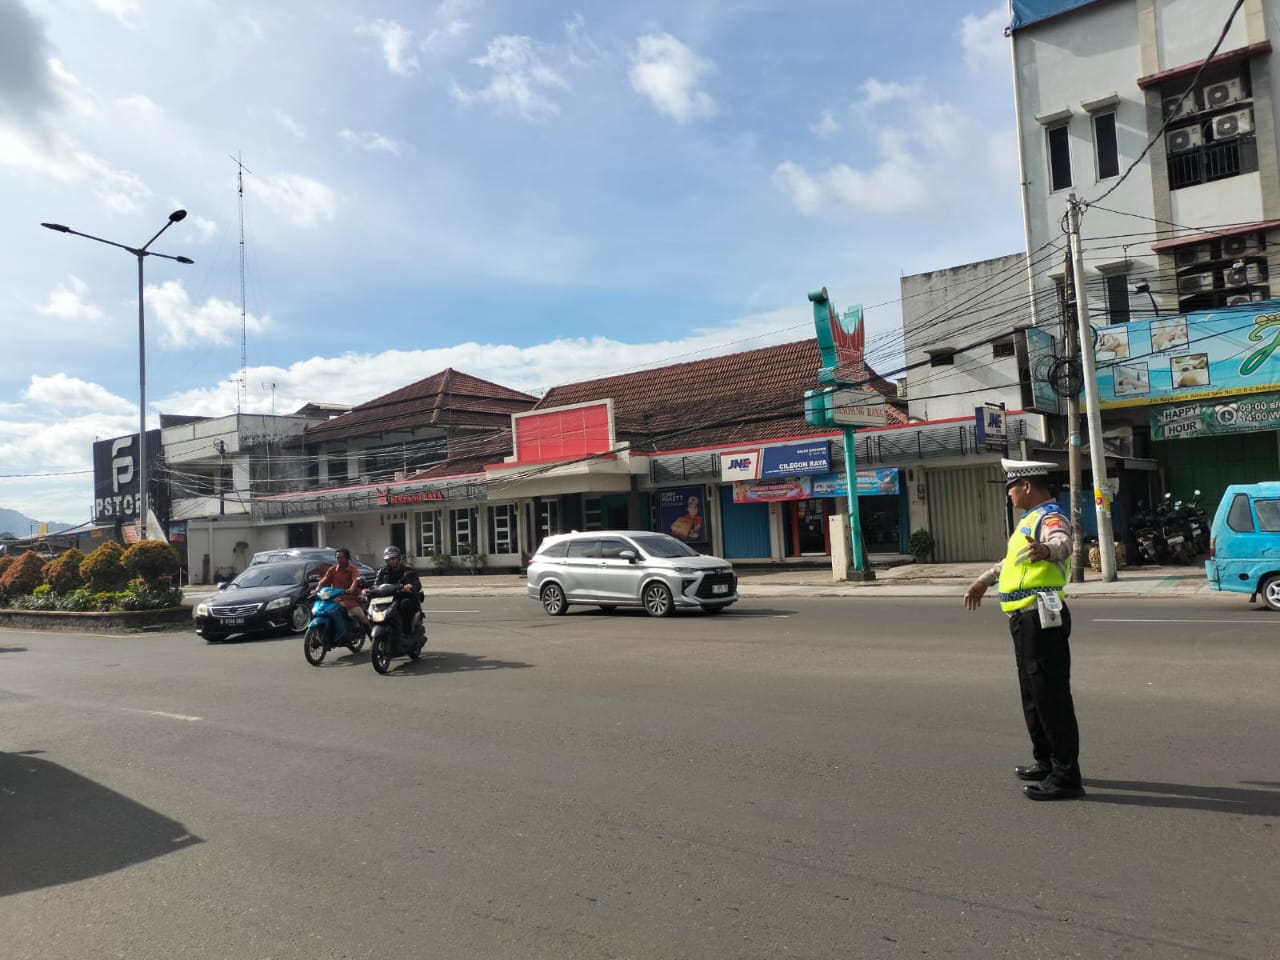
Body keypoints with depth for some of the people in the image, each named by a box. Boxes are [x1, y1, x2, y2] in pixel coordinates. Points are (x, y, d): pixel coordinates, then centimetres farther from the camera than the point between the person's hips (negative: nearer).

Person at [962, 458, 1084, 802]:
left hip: (1041, 620, -11)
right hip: (1025, 619, 11)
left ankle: (1066, 777, 1)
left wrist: (1047, 549, -61)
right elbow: (1014, 558, 33)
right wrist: (984, 581, 44)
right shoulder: (1031, 518, 17)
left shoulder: (1050, 517, -14)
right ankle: (1046, 762, 32)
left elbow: (1062, 543, -39)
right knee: (1034, 695, 19)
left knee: (1051, 696, -6)